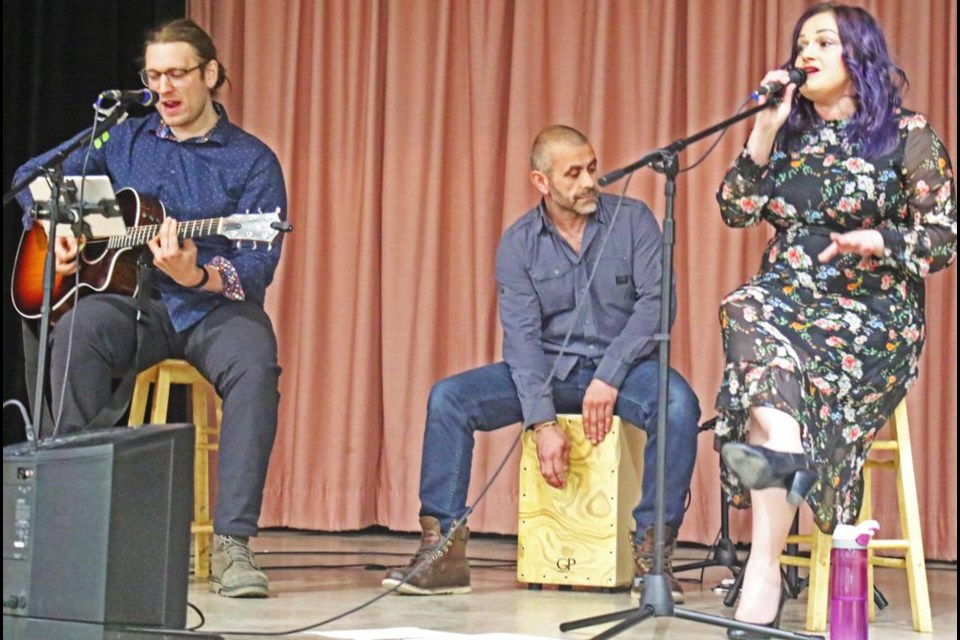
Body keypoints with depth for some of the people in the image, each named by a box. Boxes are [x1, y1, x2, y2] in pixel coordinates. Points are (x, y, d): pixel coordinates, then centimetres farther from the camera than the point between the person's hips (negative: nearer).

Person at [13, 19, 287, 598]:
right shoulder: (124, 141, 13)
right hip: (138, 303, 2)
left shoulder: (252, 161, 2)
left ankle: (234, 543, -36)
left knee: (255, 368, -36)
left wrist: (197, 277, -29)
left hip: (217, 310, -2)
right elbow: (33, 175, 22)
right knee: (79, 328, -33)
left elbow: (260, 266, -8)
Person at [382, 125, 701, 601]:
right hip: (547, 368, 2)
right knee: (447, 398, -18)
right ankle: (443, 550, -18)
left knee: (679, 404, -34)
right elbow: (521, 335, -8)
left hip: (623, 364, -2)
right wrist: (543, 423, -21)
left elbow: (655, 302, -10)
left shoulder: (632, 220, -2)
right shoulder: (519, 243, 0)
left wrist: (609, 378, -22)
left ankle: (652, 552, -25)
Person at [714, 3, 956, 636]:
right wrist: (765, 129, 1)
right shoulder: (789, 134, 17)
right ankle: (782, 447, -52)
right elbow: (736, 210, 7)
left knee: (761, 364, -31)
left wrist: (878, 241, -17)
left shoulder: (909, 135, 4)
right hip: (790, 295, 4)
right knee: (748, 311, -33)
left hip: (873, 310, -4)